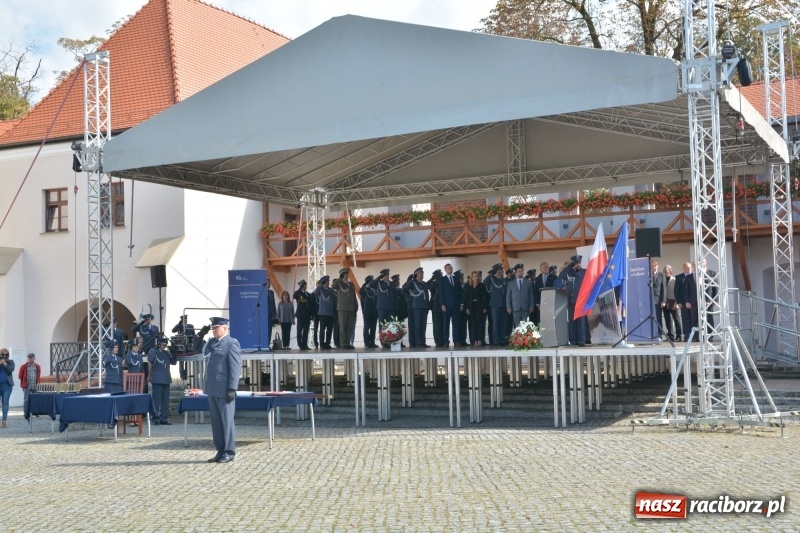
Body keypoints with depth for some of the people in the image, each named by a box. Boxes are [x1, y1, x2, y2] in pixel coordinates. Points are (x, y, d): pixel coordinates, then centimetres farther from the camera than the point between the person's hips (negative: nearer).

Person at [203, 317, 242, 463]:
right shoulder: (212, 343, 17)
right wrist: (210, 341, 12)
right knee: (216, 422, 10)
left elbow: (235, 368, -14)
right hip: (212, 389, 8)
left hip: (224, 390, -8)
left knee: (227, 421, -1)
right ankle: (220, 451, 16)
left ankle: (229, 452, 6)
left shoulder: (231, 344, -9)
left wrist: (232, 389, -18)